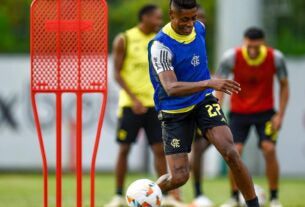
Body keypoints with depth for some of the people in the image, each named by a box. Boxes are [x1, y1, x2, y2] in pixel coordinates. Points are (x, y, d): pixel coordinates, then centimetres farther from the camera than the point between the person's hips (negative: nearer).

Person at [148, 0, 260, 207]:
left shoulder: (199, 28, -3)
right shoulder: (161, 46, -24)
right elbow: (171, 88, -36)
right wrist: (210, 83, -46)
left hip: (204, 101, 4)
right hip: (174, 111, -4)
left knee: (231, 152, -18)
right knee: (179, 176, -7)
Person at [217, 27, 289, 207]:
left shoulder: (276, 58, -16)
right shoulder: (232, 57, -19)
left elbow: (284, 86, -2)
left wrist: (280, 115, -9)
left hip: (265, 111, 0)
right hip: (239, 111, 0)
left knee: (269, 149, -16)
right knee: (235, 151, -13)